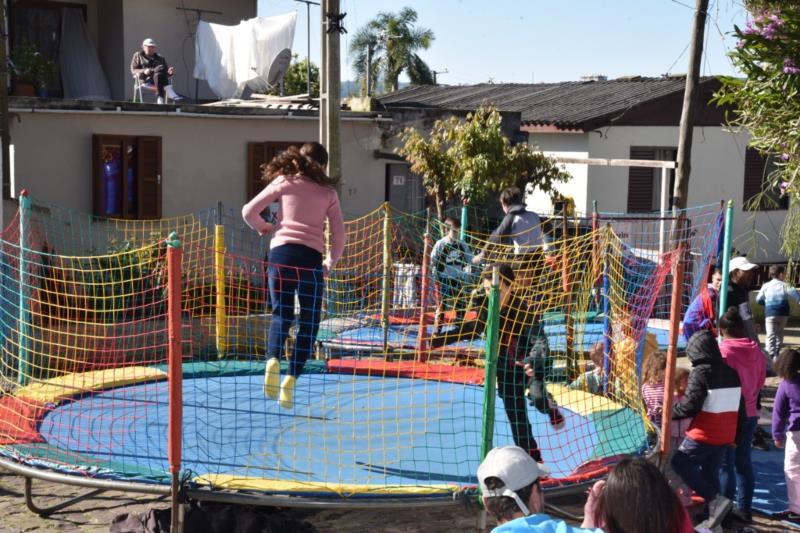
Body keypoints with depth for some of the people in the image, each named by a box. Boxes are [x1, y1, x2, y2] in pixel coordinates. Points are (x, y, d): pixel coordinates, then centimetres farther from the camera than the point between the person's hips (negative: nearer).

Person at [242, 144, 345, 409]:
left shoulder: (283, 182, 12)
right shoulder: (328, 192, 16)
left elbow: (248, 212, 8)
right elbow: (339, 235, 11)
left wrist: (263, 227, 27)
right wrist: (330, 263, 25)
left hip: (281, 252, 0)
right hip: (311, 257, 0)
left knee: (281, 314, 10)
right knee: (309, 322, 7)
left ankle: (273, 359, -18)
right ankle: (291, 379, -6)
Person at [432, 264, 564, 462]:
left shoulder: (525, 310, -30)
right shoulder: (484, 306, -16)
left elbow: (539, 341, -41)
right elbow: (474, 327, 4)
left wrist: (532, 363, -61)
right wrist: (441, 338, -1)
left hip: (533, 361, -4)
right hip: (506, 367, 4)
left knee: (538, 397, -30)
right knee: (517, 419, 4)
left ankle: (551, 408, 7)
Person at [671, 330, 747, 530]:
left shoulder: (701, 372, -16)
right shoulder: (731, 372, 9)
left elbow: (689, 405, -19)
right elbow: (739, 407, 14)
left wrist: (670, 410, -2)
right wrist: (737, 434, 22)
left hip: (704, 434, -8)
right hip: (725, 435, 8)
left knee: (680, 462, 3)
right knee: (710, 472, 16)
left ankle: (715, 499, -7)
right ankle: (713, 514, 17)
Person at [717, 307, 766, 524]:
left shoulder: (722, 351, -19)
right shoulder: (756, 351, 2)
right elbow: (760, 381, 12)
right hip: (749, 414, 6)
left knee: (725, 465, 2)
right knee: (744, 463, 15)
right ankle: (745, 509, 22)